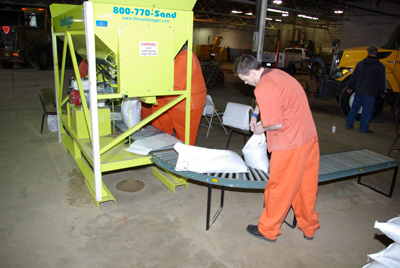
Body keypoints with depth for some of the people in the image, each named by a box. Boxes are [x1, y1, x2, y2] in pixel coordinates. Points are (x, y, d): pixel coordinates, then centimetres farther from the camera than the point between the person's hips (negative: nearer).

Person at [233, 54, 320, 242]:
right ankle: (309, 228, 38)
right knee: (305, 184, 20)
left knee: (279, 187, 7)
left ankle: (268, 230, 25)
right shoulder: (276, 73, 9)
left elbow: (277, 123, -20)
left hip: (290, 144, -9)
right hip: (309, 137, 9)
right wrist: (255, 113, 17)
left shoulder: (263, 88, -20)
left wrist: (261, 128, -2)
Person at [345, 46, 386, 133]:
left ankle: (349, 124, 17)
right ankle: (363, 128, 5)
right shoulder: (380, 65, -5)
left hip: (359, 91, 4)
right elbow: (382, 80, -4)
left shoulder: (360, 63, 6)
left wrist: (350, 87, 19)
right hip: (370, 93, -4)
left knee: (354, 108, 13)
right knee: (367, 110, 2)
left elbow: (353, 77, 10)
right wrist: (383, 92, 5)